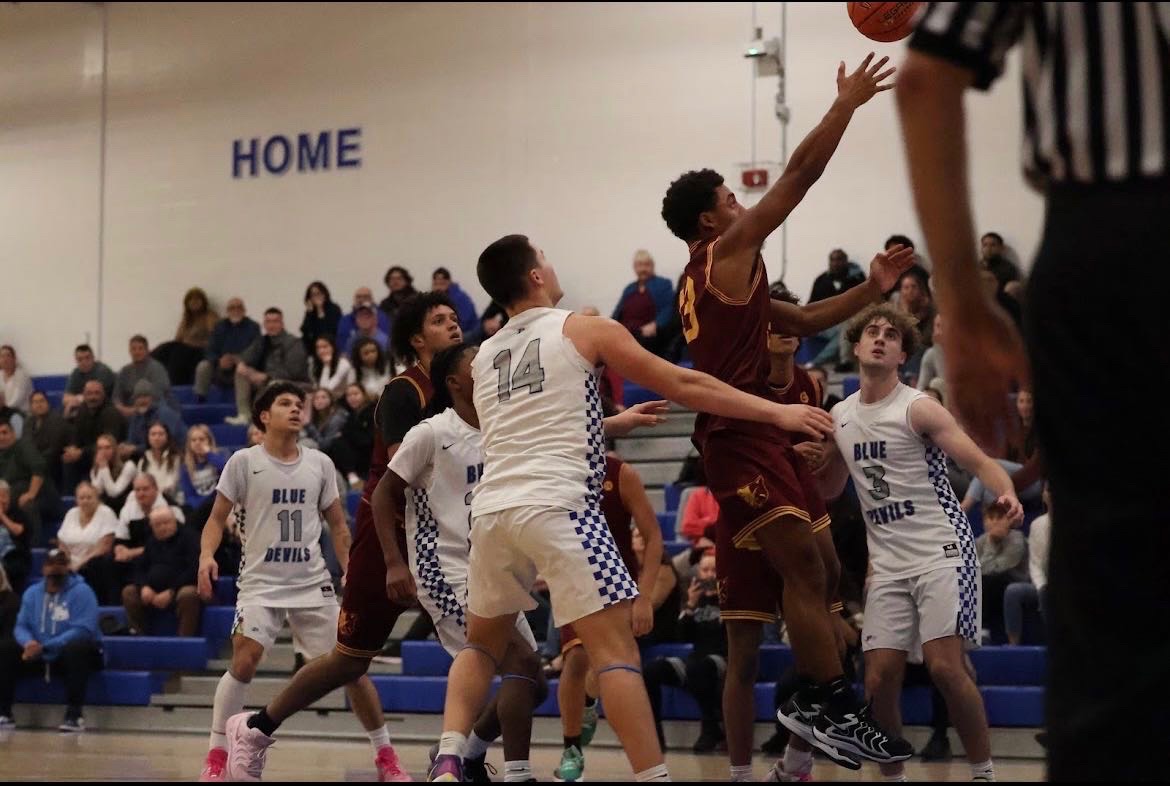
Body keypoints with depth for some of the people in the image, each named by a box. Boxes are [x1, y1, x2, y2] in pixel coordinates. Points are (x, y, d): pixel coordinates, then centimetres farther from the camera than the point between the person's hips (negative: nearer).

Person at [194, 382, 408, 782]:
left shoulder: (320, 464, 7)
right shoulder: (244, 462, -1)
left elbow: (338, 525, 14)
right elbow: (217, 518, 1)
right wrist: (207, 555, -17)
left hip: (313, 583, 3)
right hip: (261, 582, -3)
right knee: (243, 661, -22)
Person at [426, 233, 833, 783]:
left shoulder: (484, 357, 22)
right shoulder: (586, 330, 6)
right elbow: (682, 386, 6)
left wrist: (617, 421, 49)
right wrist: (777, 412, 12)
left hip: (492, 507, 6)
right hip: (555, 505, -6)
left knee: (482, 645, 22)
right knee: (615, 648, -6)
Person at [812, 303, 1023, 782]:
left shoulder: (918, 408, -6)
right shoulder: (840, 417, 12)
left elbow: (979, 460, -13)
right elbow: (829, 489, 25)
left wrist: (1006, 494, -33)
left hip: (942, 550, -5)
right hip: (888, 563, 5)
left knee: (945, 666, -16)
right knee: (880, 678, -3)